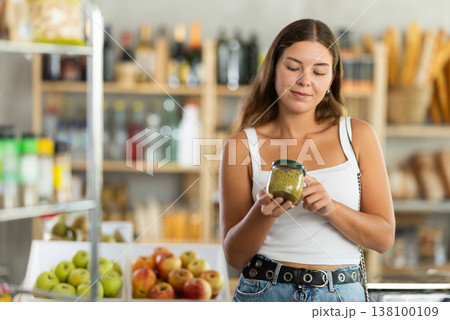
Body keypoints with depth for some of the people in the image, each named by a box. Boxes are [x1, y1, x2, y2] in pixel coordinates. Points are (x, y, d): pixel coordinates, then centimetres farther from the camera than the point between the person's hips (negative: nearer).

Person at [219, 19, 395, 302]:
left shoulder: (358, 136, 4)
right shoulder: (242, 145, 1)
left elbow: (384, 238, 2)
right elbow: (235, 255, 1)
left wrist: (330, 207, -15)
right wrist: (263, 212, -18)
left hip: (341, 300, 0)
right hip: (265, 297, 0)